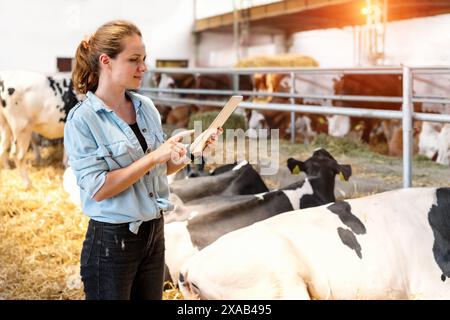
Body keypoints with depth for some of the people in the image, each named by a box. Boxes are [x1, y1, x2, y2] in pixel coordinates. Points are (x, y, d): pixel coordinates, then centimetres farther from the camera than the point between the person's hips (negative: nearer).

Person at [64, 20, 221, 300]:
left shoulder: (146, 107, 4)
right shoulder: (82, 119, -13)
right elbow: (98, 189, -19)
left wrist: (193, 150, -5)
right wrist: (154, 156, -23)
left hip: (155, 232, 6)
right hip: (112, 241, -6)